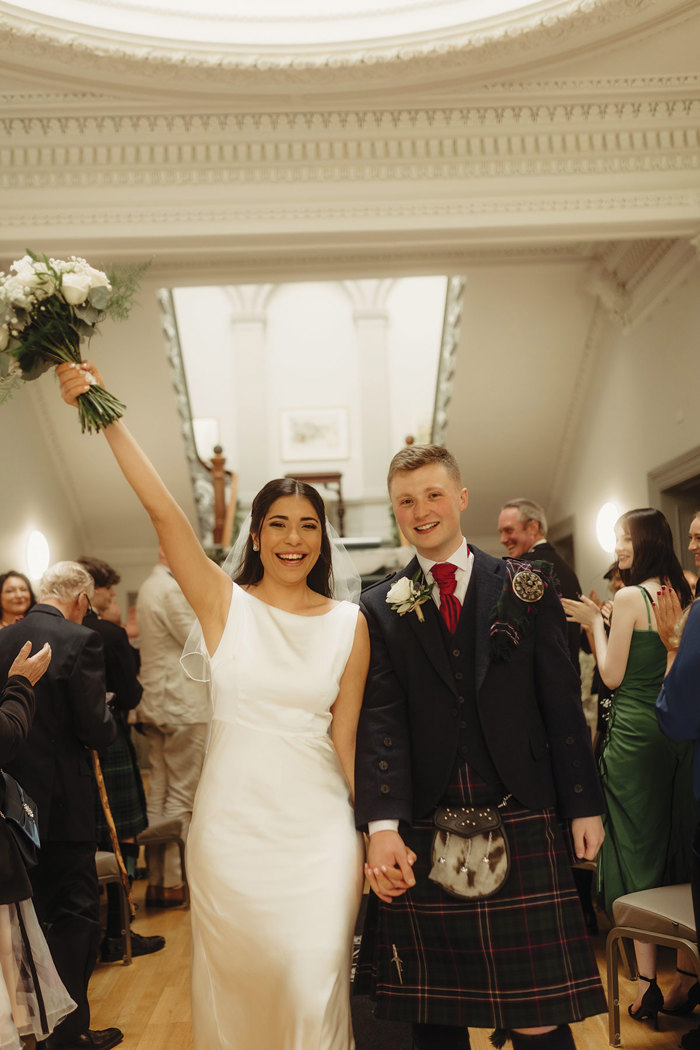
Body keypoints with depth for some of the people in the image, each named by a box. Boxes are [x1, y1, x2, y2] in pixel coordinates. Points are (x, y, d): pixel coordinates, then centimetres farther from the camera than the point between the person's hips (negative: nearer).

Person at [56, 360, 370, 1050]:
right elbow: (162, 510, -13)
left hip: (318, 825, 0)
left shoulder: (349, 623, 1)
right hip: (232, 820, 0)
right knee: (239, 976, 12)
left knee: (313, 985, 1)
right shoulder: (224, 602, -2)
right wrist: (106, 416, -21)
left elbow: (346, 735, 4)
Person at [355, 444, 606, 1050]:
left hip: (522, 827, 0)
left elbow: (561, 703, 6)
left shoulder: (525, 589, 5)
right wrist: (382, 826, -16)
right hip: (421, 839, 1)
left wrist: (584, 805, 4)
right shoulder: (381, 609, 4)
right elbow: (380, 721, -5)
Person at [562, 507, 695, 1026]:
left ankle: (648, 985, 6)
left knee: (637, 853, 2)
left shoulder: (630, 597, -13)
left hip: (636, 733, -7)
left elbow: (613, 675, -11)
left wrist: (595, 622, 0)